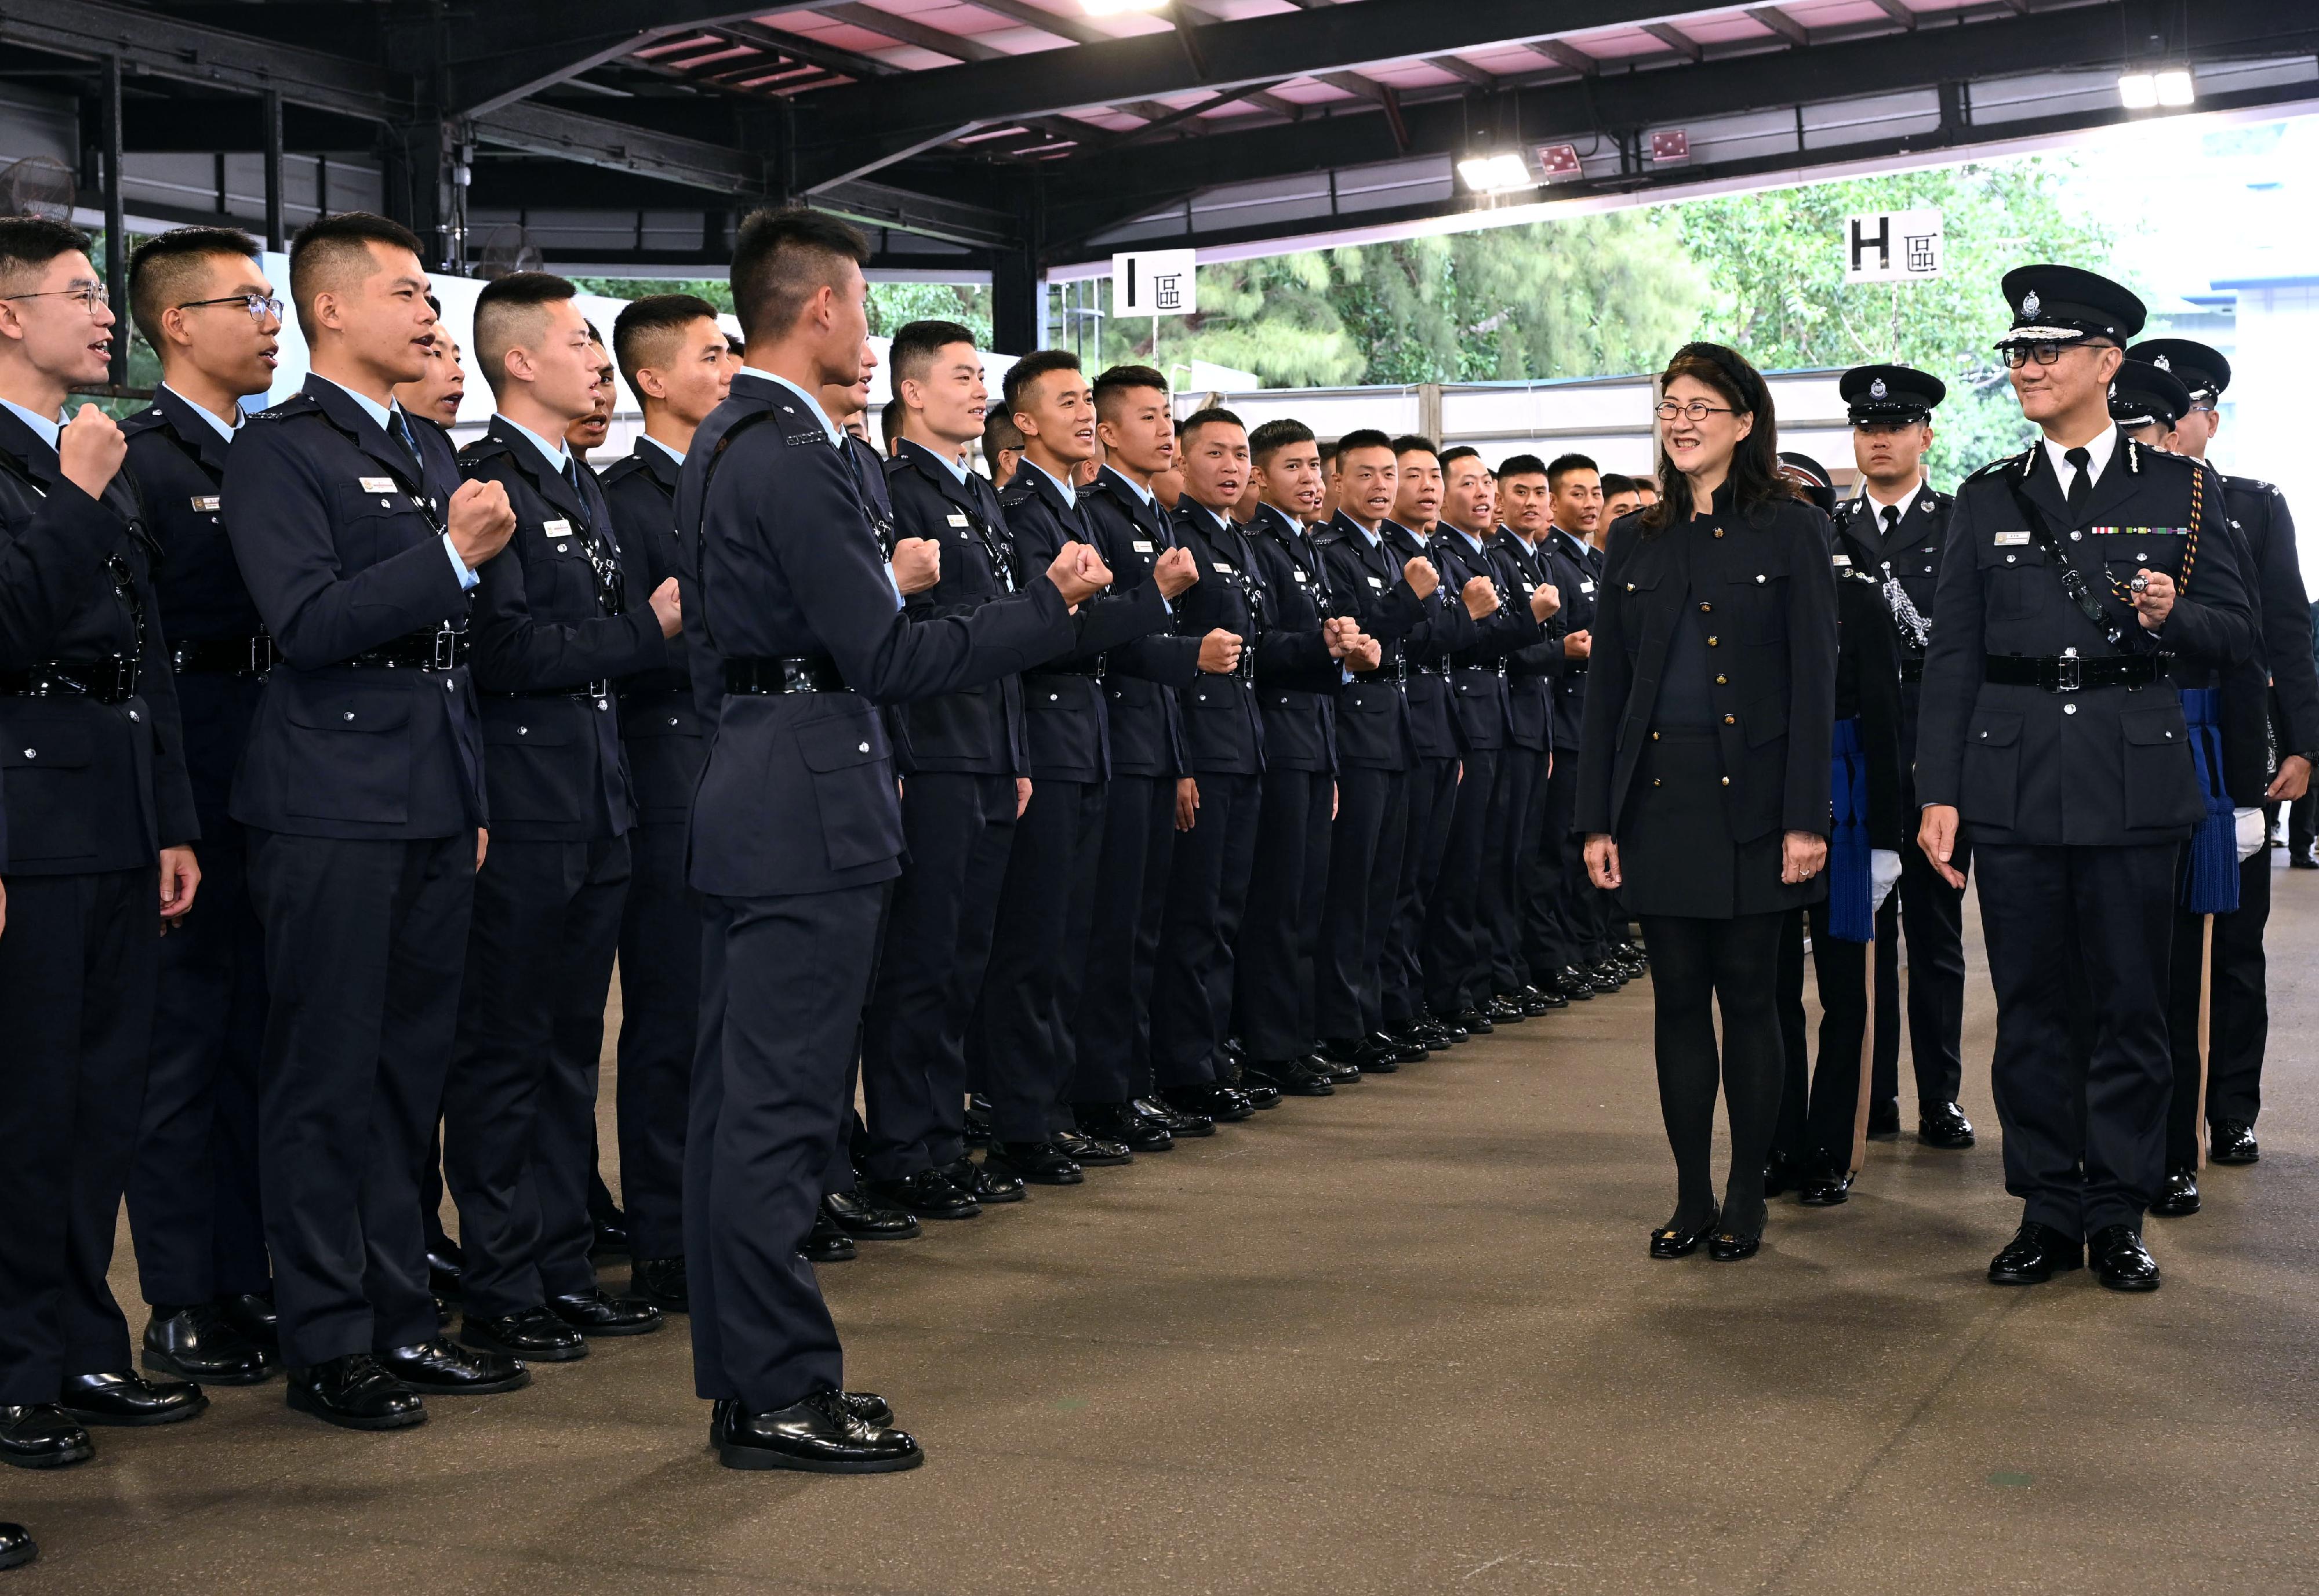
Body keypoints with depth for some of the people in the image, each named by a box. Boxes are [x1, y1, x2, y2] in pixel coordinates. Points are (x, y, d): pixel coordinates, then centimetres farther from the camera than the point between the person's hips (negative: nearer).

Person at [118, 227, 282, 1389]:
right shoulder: (138, 459, -10)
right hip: (193, 794, -8)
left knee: (254, 1041, 14)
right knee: (183, 1049, 1)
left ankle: (249, 1283, 24)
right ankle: (183, 1309, 10)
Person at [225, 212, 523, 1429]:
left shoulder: (431, 455, 17)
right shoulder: (278, 450, -7)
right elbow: (307, 623, -18)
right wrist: (454, 555, -22)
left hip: (433, 807, 8)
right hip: (332, 809, -7)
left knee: (410, 1068, 12)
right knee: (326, 1079, -1)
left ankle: (398, 1316, 21)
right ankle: (326, 1341, 8)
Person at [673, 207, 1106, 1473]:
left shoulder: (718, 445, 15)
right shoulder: (795, 456, -16)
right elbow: (890, 658, -19)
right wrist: (1049, 606, -11)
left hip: (744, 792, 11)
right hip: (810, 809, -10)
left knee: (737, 1099, 13)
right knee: (781, 1106, -5)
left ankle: (741, 1373, 21)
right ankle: (778, 1395, 1)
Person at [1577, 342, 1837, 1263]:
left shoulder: (1791, 531, 0)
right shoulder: (1636, 542, 11)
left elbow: (1814, 682, -5)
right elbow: (1606, 689, 10)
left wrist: (1806, 818, -12)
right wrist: (1597, 820, 3)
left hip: (1748, 799, -3)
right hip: (1657, 795, 3)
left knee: (1748, 998, 2)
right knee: (1678, 999, 7)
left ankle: (1745, 1200, 13)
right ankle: (1691, 1197, 15)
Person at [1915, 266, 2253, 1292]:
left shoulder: (2182, 490, 6)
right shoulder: (1987, 500, 9)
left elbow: (2236, 634, 6)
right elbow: (1951, 657, 6)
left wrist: (2170, 617, -16)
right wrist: (1938, 793, 0)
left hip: (2132, 781, -1)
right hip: (2013, 782, 2)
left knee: (2129, 1007, 3)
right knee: (2030, 1008, 6)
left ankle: (2118, 1217, 14)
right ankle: (2048, 1214, 15)